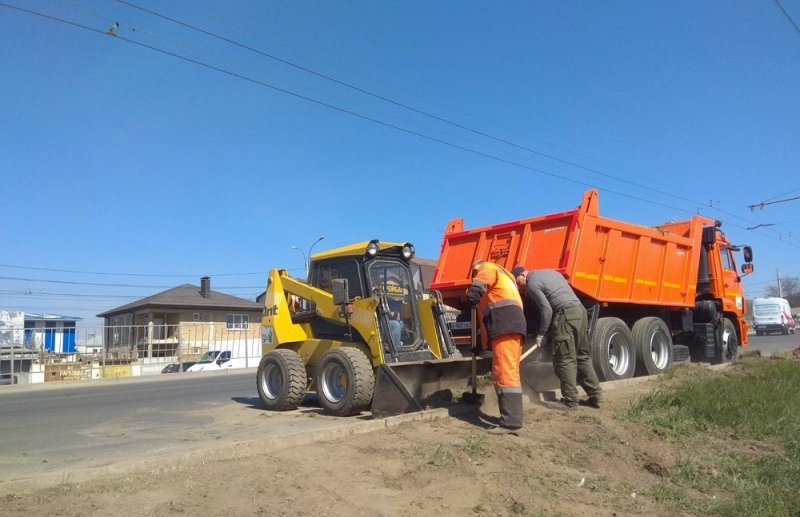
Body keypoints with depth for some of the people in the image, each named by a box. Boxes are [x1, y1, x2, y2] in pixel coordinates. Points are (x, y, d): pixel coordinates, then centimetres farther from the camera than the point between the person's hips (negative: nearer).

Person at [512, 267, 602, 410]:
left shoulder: (532, 283, -2)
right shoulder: (550, 272, 25)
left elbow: (546, 309, -10)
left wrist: (541, 333, -2)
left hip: (565, 314, -9)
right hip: (579, 309, 9)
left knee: (565, 359, -4)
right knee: (583, 356, 13)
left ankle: (570, 400, -3)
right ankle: (595, 395, 14)